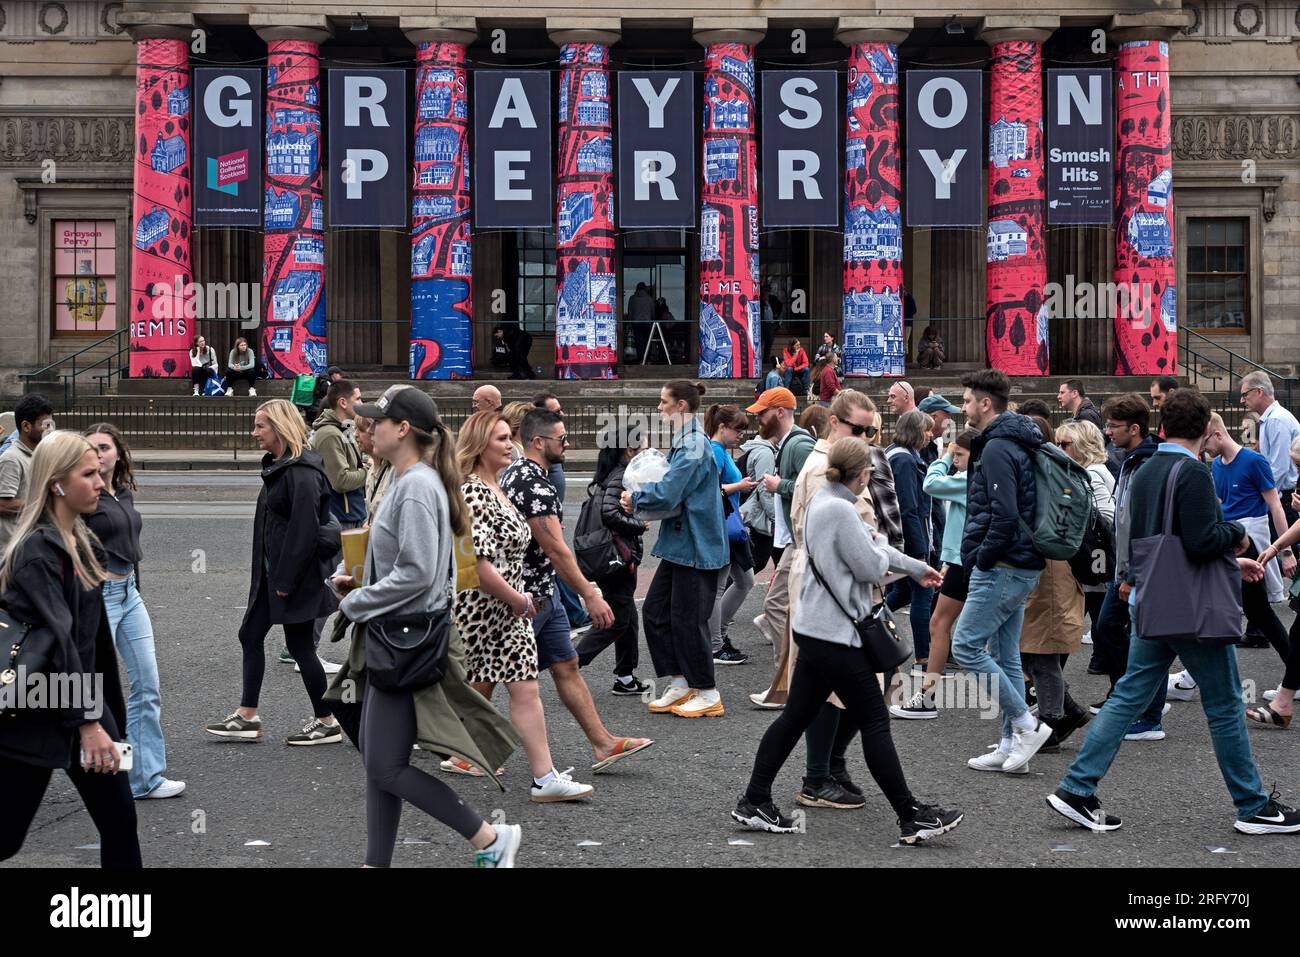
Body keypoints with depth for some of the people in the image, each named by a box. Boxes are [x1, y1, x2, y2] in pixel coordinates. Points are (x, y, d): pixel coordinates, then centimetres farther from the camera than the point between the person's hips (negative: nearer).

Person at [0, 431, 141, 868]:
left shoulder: (81, 542, 10)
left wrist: (105, 713, 12)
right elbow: (58, 639, -21)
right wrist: (88, 723, -22)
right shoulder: (38, 551, -16)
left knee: (120, 820, 5)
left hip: (83, 697, 8)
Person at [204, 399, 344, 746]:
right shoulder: (277, 466, 12)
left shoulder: (302, 471, -19)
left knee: (299, 645, -1)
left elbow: (304, 530, -23)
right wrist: (272, 575, 16)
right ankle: (247, 717, 20)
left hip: (296, 575, -10)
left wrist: (286, 580, -22)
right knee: (250, 635, 12)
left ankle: (327, 723, 11)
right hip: (272, 572, 10)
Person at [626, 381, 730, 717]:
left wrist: (635, 498, -6)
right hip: (680, 543, 10)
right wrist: (641, 496, 5)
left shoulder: (694, 445, -19)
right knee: (654, 610, 11)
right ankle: (679, 685, 20)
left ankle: (708, 695, 10)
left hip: (695, 547, -10)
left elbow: (666, 495, -23)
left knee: (687, 618, -2)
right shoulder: (684, 442, 13)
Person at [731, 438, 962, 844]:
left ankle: (754, 802, 16)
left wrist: (917, 568, 34)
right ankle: (912, 817, 5)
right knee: (875, 722, -2)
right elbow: (872, 568, -16)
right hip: (834, 635, -10)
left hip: (815, 629, 10)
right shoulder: (840, 510, -19)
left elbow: (863, 547, 25)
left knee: (796, 716, 13)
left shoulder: (821, 501, 12)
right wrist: (880, 547, 7)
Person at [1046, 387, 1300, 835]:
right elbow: (1201, 542, -24)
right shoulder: (1193, 473, -14)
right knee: (1225, 705, 4)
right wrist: (1237, 534, -4)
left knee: (1128, 696, 8)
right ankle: (1254, 807, 15)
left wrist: (1230, 561, 22)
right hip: (1195, 609, -8)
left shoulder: (1144, 473, 12)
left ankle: (1077, 790, 4)